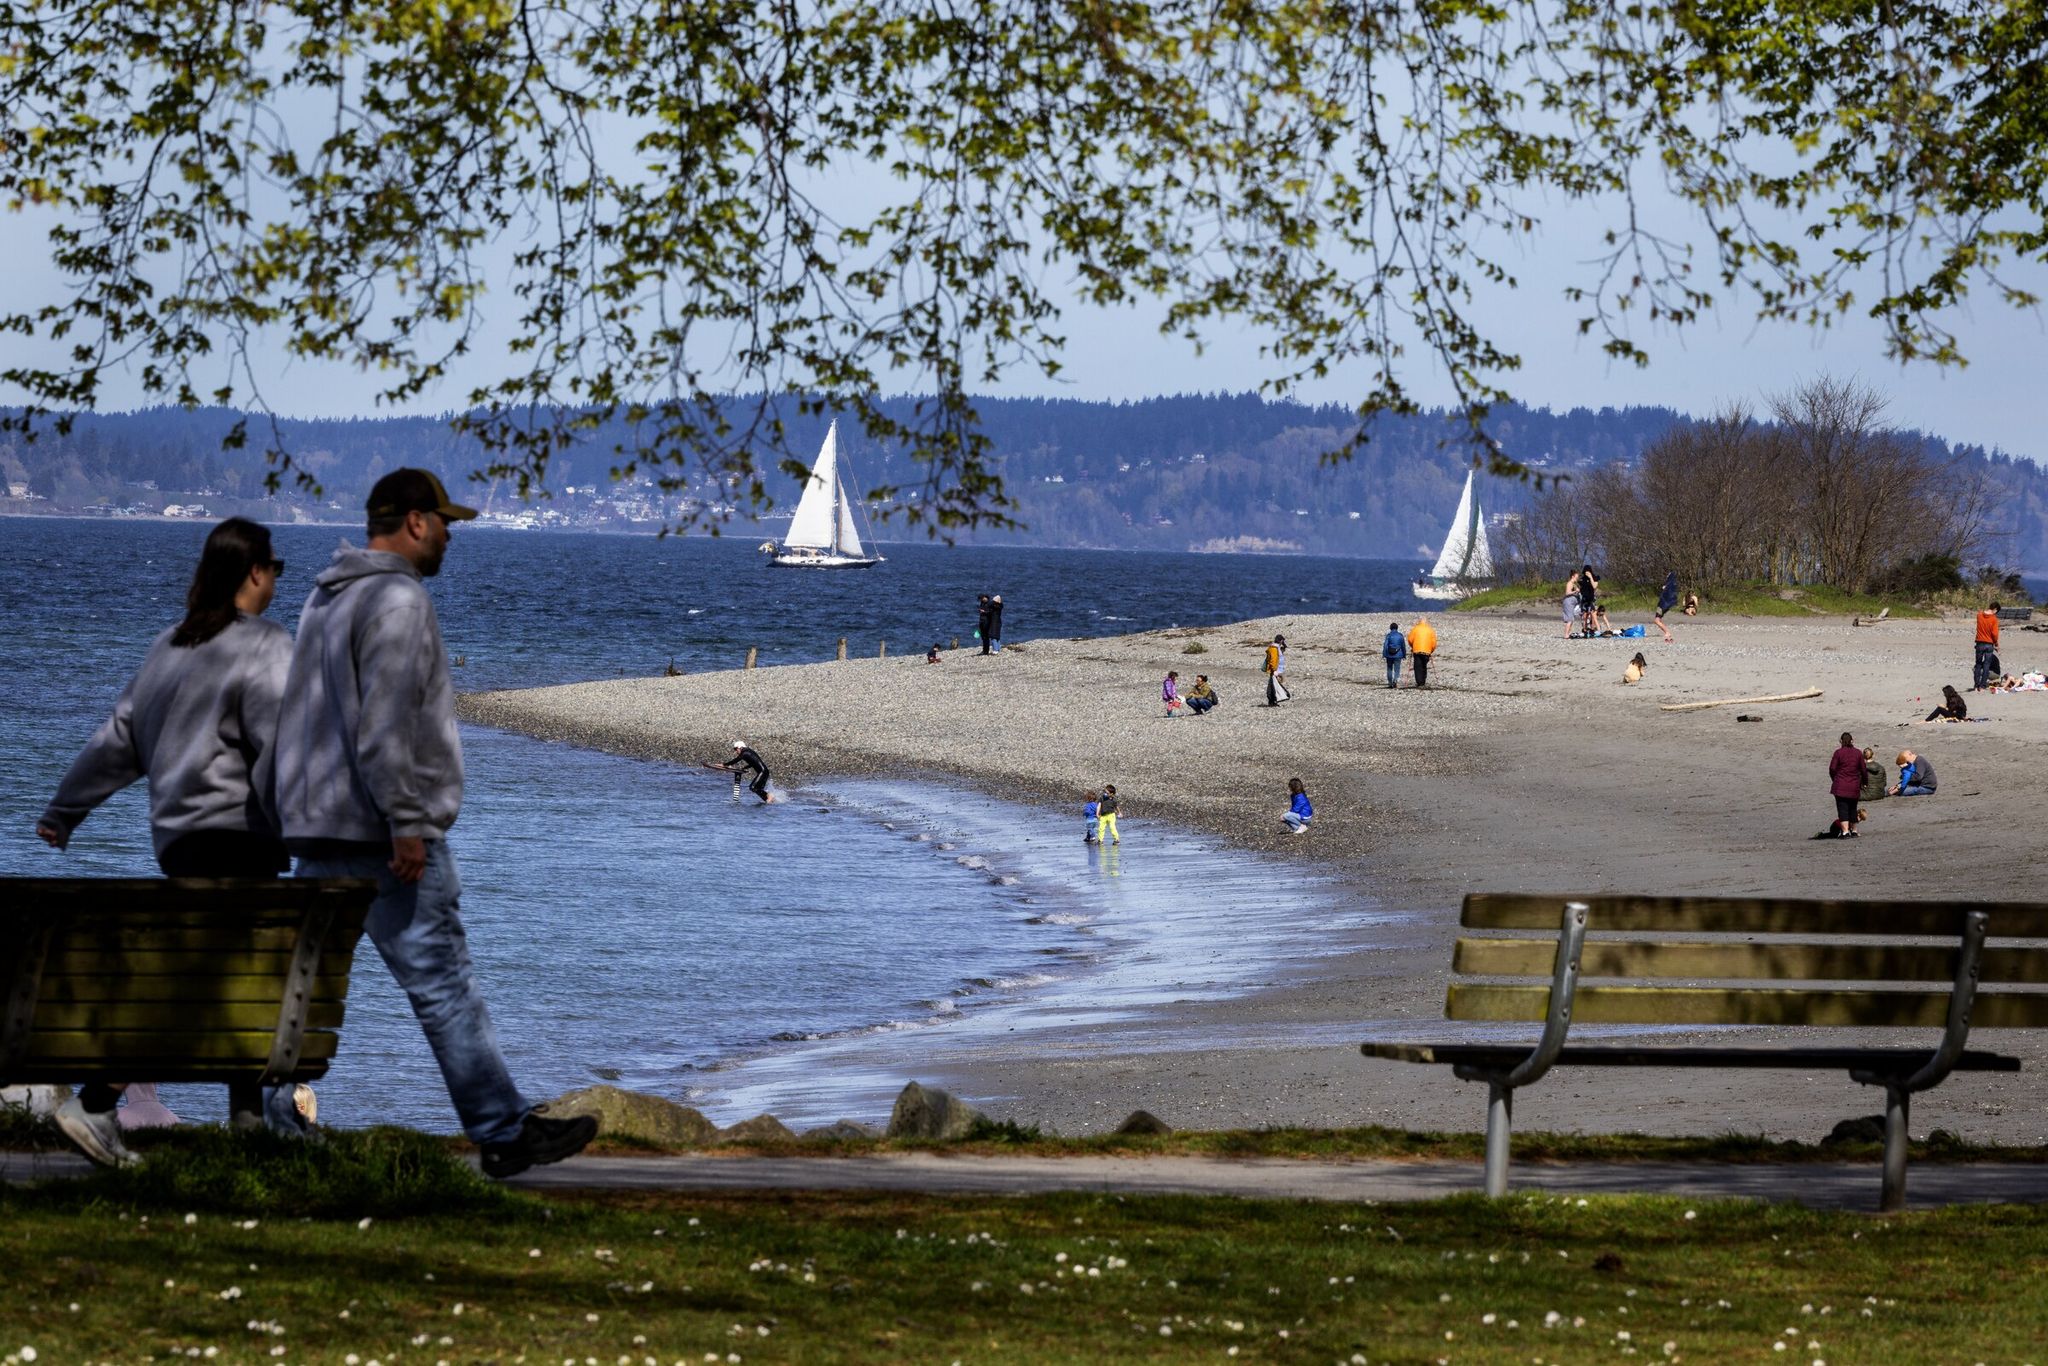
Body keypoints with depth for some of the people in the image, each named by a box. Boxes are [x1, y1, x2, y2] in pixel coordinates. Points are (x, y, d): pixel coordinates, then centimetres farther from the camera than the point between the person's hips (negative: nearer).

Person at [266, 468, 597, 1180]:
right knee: (445, 987, -5)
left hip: (316, 828, 10)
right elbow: (385, 725, -21)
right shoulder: (399, 600, -13)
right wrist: (407, 823, -21)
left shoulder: (326, 597, 18)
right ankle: (505, 1134, 0)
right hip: (382, 834, -9)